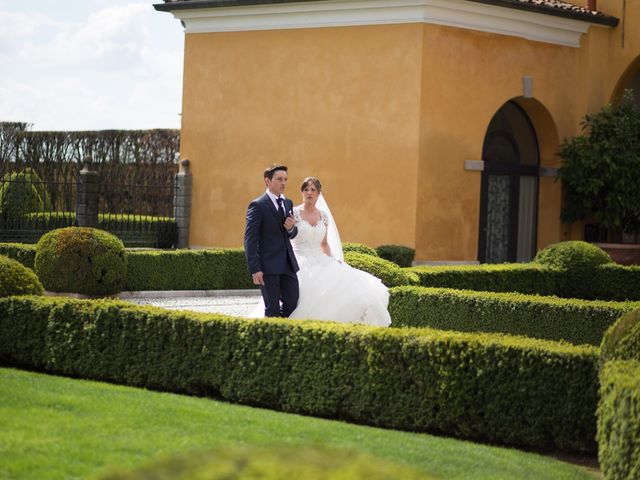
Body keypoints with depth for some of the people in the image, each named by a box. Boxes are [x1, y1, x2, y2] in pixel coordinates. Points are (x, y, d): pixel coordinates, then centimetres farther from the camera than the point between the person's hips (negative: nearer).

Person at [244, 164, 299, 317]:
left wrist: (291, 228, -4)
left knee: (292, 303, 7)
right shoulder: (258, 205, -9)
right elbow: (250, 239, -11)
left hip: (288, 264, 7)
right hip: (268, 265, -7)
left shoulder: (288, 203, 13)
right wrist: (255, 269, -18)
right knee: (273, 309, -1)